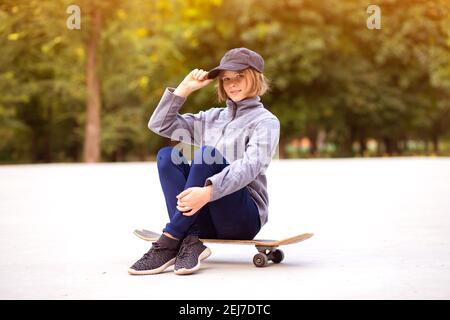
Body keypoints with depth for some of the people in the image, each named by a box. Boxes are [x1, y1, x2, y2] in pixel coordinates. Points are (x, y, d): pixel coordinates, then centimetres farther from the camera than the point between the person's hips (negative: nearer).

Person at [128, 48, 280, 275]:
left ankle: (169, 241, -30)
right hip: (206, 218, 5)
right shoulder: (212, 118, 19)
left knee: (207, 154, -27)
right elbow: (159, 125, 19)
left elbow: (250, 167, -18)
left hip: (245, 218, -5)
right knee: (167, 155, -14)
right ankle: (190, 241, -30)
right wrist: (185, 88, 10)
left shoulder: (266, 121, 1)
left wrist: (208, 191, -33)